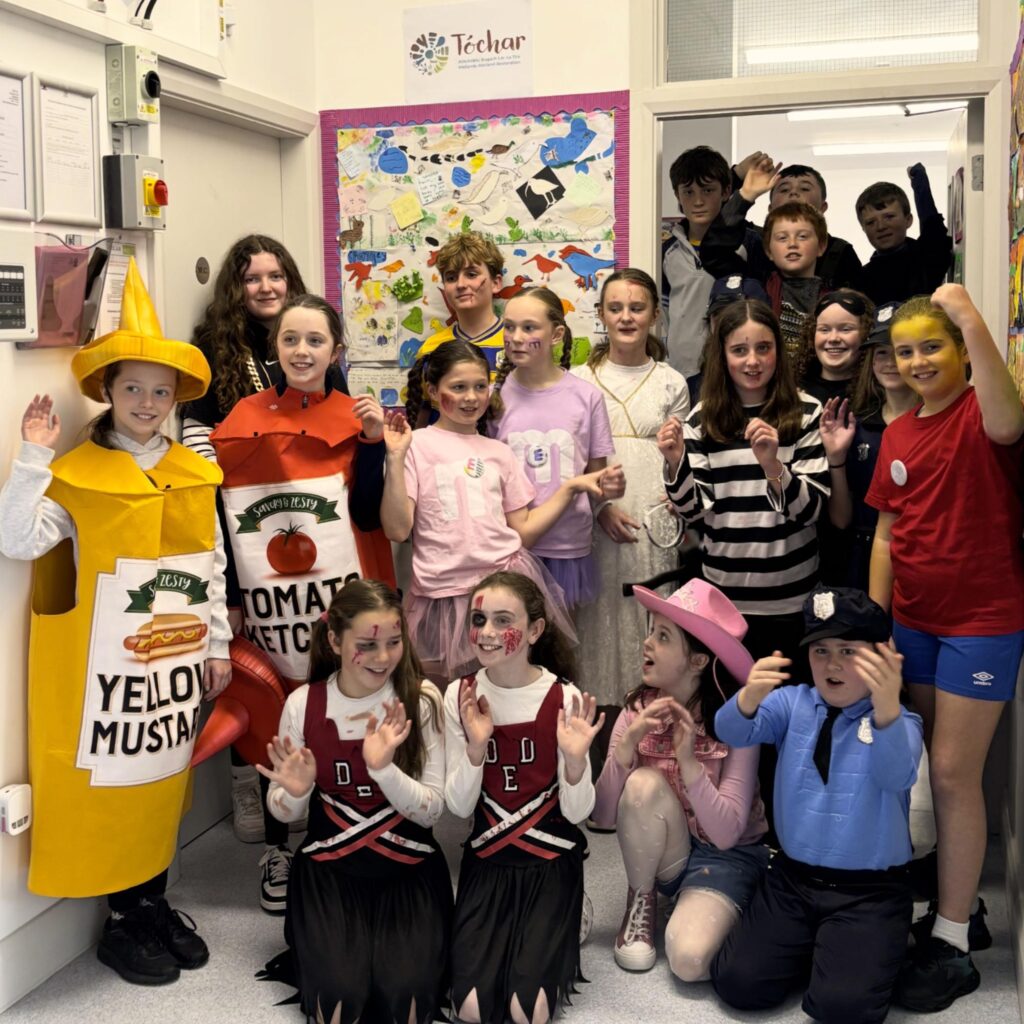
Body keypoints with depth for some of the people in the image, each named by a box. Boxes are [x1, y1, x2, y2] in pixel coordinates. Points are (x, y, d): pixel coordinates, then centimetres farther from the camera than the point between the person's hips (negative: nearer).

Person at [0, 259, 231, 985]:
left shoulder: (196, 475, 4)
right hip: (111, 663, -4)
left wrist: (218, 646, 7)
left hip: (175, 660, 4)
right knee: (114, 783, 4)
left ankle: (156, 905, 32)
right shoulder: (77, 476, -9)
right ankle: (122, 924, 21)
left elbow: (214, 567, 8)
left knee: (165, 778, 15)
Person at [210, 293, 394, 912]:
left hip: (341, 598, 0)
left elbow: (369, 515, -4)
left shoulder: (356, 419, 3)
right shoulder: (244, 421, 4)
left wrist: (372, 444, -13)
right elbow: (223, 517, 7)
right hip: (266, 601, 1)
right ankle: (279, 846, 22)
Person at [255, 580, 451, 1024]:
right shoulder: (303, 703, -6)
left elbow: (432, 810, -11)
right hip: (329, 867, 1)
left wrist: (384, 768, -28)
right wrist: (295, 791, -20)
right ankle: (325, 953, 13)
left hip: (408, 868, 0)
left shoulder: (421, 699, -9)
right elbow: (284, 814, 4)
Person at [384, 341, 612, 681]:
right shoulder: (417, 445, 0)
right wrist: (396, 458, -15)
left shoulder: (499, 452, 14)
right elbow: (397, 530, -8)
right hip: (445, 595, -3)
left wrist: (571, 487, 7)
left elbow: (523, 532, 11)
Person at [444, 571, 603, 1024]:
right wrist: (476, 746, -23)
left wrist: (575, 759, -31)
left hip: (552, 860, -2)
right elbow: (458, 807, -6)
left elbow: (576, 812, -11)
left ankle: (559, 930, 18)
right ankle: (506, 936, 21)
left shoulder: (563, 698, -13)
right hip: (487, 859, 2)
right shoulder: (459, 697, -6)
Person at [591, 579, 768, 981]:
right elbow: (602, 815, -15)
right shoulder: (637, 709, -10)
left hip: (726, 856, -3)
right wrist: (627, 744, -30)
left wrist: (688, 760, -37)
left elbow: (727, 833, -26)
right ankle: (641, 901, -4)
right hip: (660, 853, 4)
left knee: (689, 959, -30)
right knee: (643, 784, -29)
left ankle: (705, 908, 5)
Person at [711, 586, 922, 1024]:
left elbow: (897, 776, -31)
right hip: (792, 877, 4)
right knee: (737, 982, -9)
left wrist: (887, 709, -53)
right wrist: (749, 698, -40)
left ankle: (854, 951, 12)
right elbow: (732, 733, -15)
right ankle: (809, 946, 19)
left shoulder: (900, 722, -9)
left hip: (869, 892, -3)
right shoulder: (793, 704, 1)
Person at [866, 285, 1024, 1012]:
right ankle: (961, 903, 30)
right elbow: (887, 535, 10)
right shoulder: (898, 435, 7)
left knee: (955, 774, -3)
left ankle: (952, 944, 8)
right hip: (915, 621, 7)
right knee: (942, 770, 15)